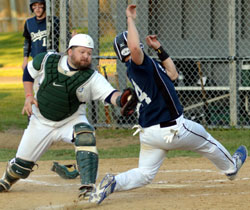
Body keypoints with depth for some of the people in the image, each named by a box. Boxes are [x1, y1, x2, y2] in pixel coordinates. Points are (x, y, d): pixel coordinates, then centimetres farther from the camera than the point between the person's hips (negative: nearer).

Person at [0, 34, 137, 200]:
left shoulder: (92, 78, -21)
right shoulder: (46, 61, -16)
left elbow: (109, 94, -37)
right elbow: (29, 72, 4)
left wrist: (121, 99, -59)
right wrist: (29, 96, -8)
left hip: (72, 120, -1)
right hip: (41, 122, 1)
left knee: (85, 135, -34)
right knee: (22, 164, 8)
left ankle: (87, 188, -34)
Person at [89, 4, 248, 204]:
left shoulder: (147, 65, 13)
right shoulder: (137, 65, -17)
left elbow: (172, 74, 24)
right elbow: (134, 47, -40)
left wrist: (159, 49, 20)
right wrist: (130, 19, -29)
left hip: (149, 133, 9)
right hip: (173, 128, -9)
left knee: (144, 174, 7)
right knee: (207, 142, 20)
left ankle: (114, 182, -18)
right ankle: (231, 167, 45)